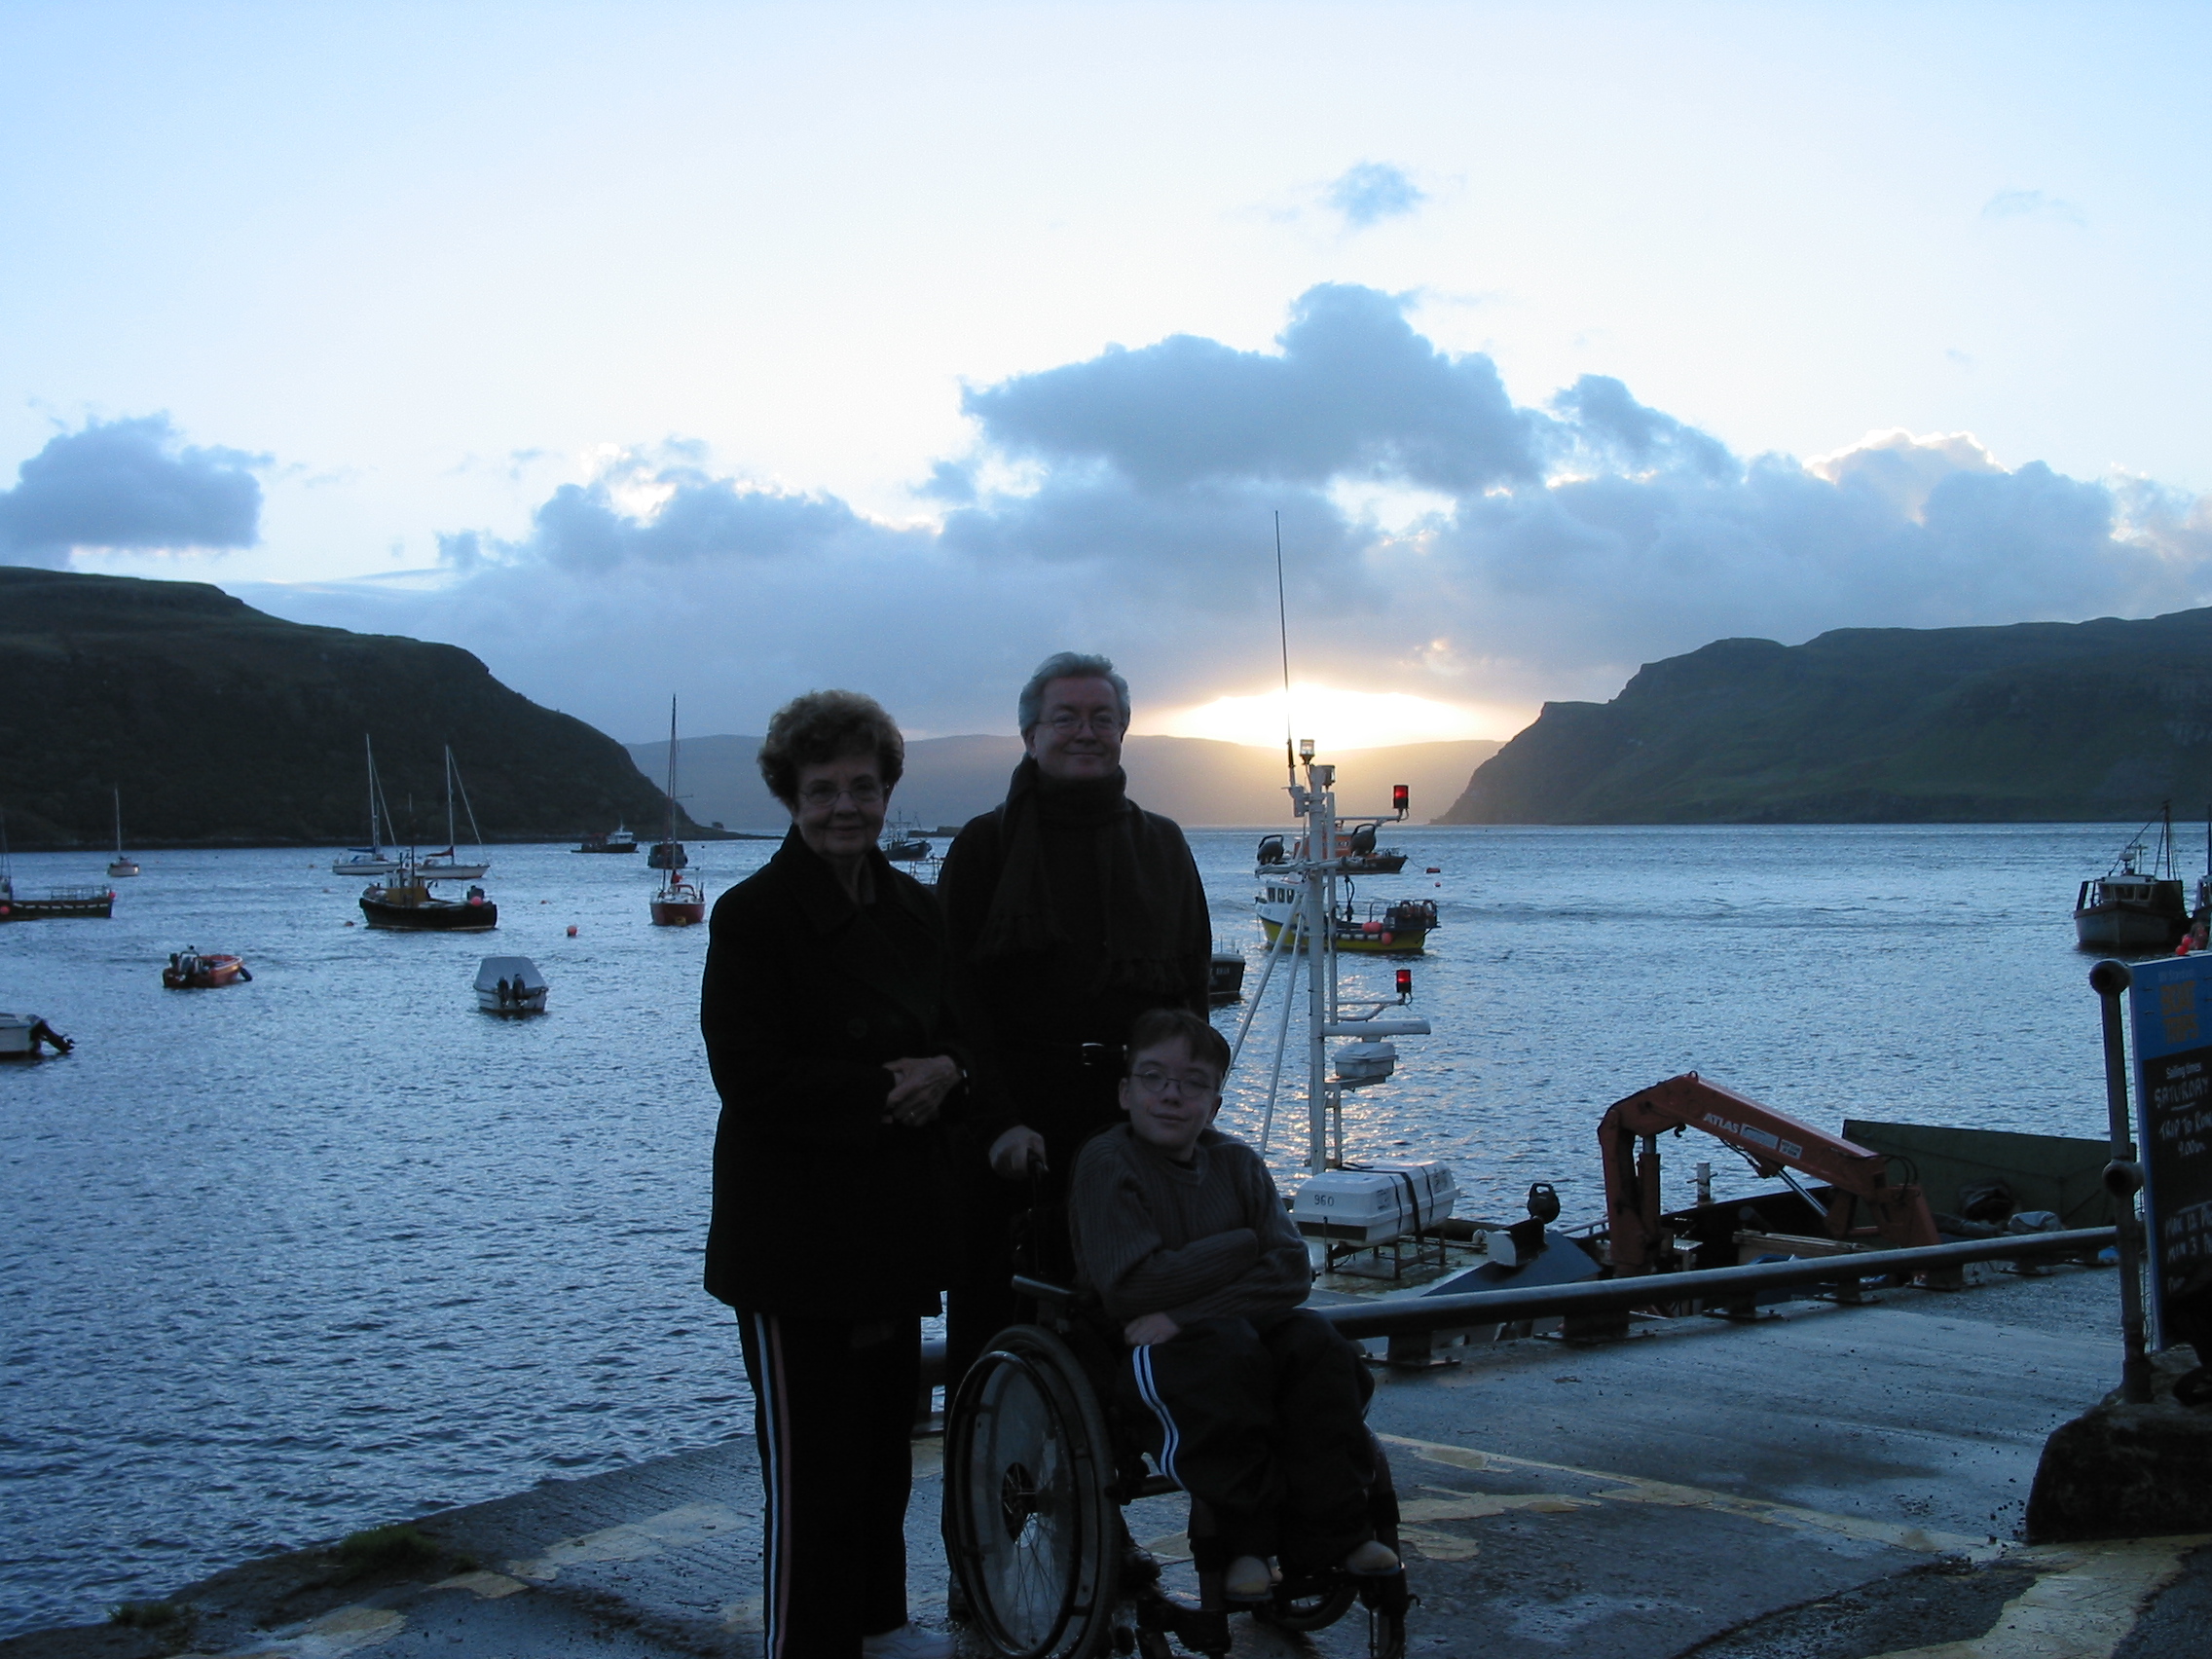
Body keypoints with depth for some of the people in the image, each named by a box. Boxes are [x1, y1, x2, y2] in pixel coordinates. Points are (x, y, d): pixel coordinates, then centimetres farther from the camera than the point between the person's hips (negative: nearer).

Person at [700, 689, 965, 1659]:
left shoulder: (913, 911, 11)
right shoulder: (755, 915, -9)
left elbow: (954, 1033, 16)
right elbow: (750, 1074, -17)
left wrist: (944, 1073, -7)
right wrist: (883, 1089, -16)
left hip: (895, 1219, 7)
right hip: (796, 1234, -6)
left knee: (886, 1440, 15)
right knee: (812, 1459, -1)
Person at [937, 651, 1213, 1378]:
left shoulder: (1161, 845, 14)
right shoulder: (985, 845, 3)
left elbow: (1193, 986, 14)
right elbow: (958, 997, -3)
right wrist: (997, 1121, -13)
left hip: (1133, 1123, 3)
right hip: (1012, 1126, -2)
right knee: (987, 1319, 2)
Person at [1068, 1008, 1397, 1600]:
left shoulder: (1236, 1163, 4)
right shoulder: (1106, 1163, -10)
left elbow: (1291, 1272, -9)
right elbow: (1134, 1286, -21)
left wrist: (1184, 1314, -23)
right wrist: (1243, 1246, -11)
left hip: (1244, 1328, 5)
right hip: (1137, 1346, -5)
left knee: (1314, 1341, -21)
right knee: (1229, 1352, -32)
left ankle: (1334, 1532, -15)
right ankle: (1247, 1539, -19)